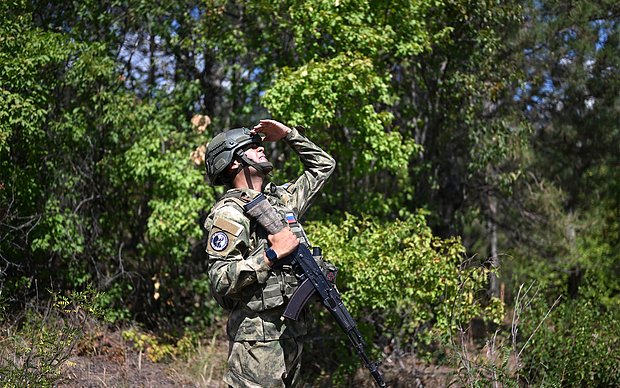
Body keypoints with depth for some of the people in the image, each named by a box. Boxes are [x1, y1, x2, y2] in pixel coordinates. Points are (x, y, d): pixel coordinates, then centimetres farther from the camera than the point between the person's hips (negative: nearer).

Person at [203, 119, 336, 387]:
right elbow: (220, 281, -19)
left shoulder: (281, 198, 14)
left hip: (293, 331, 8)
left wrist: (289, 134, 18)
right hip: (258, 336, -8)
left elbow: (323, 166, 28)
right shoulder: (229, 213, -10)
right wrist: (272, 254, -21)